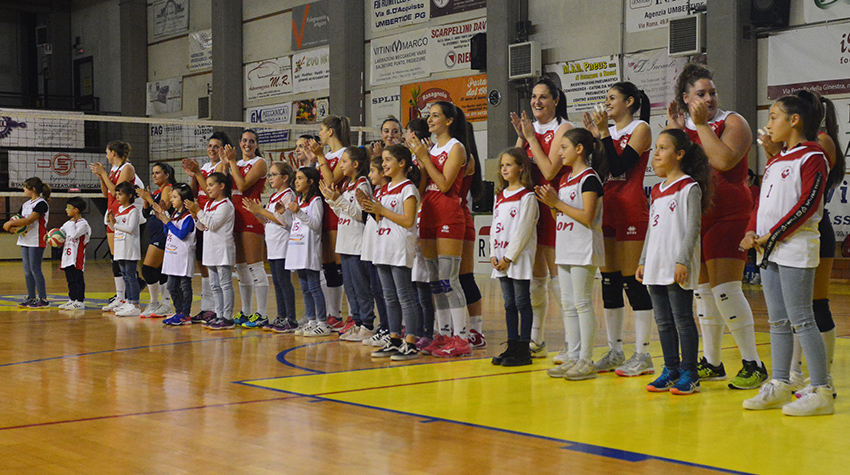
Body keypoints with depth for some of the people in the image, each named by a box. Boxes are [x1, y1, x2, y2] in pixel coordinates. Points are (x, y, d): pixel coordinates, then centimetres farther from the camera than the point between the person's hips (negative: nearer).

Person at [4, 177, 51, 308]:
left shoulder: (41, 203, -10)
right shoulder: (25, 204, 17)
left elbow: (29, 220, -20)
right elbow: (20, 219, 17)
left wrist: (11, 223, -16)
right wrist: (10, 226, -6)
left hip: (37, 241, -8)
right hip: (25, 240, 8)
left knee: (35, 269, -9)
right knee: (27, 271, 8)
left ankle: (43, 298, -4)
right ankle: (31, 298, 14)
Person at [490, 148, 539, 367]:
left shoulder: (527, 196, -8)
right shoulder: (500, 196, 15)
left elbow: (523, 230, -13)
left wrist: (509, 257, -15)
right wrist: (494, 255, 5)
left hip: (520, 257, -7)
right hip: (501, 259, 7)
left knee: (522, 303, -3)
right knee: (509, 304, 10)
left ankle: (524, 350, 0)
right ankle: (512, 346, 15)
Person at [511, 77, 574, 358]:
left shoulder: (563, 129, -7)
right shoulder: (530, 128, 15)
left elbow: (549, 171, -16)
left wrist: (531, 137, -11)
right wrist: (521, 136, -1)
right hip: (530, 205, 7)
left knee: (558, 277, -7)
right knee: (535, 276, 12)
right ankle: (536, 341, 20)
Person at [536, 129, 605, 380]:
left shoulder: (589, 179, -11)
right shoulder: (566, 178, 16)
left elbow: (587, 217, -19)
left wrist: (558, 203, -15)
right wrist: (551, 203, 1)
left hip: (583, 251, -9)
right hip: (565, 250, 9)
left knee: (582, 303, -6)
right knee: (567, 305, 10)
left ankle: (586, 361, -2)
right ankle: (573, 358, 15)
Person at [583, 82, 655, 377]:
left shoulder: (640, 129, -3)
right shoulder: (609, 131, 17)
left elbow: (619, 167, -14)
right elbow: (601, 172, 10)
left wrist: (604, 134, -12)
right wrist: (595, 135, 5)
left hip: (631, 210, -8)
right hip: (607, 209, 8)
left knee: (632, 281, -8)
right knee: (609, 281, 8)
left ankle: (642, 355, -3)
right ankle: (615, 351, 15)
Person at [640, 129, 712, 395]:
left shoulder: (689, 187, -7)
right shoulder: (657, 190, 17)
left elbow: (693, 227, -12)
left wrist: (683, 261, -18)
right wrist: (643, 261, 18)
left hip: (678, 268, -8)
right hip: (656, 267, 8)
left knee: (683, 320, -3)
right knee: (663, 322, 10)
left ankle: (689, 375, 3)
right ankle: (671, 371, 18)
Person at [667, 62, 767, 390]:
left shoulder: (732, 123, -4)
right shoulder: (679, 125, 12)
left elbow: (724, 160, -22)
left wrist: (701, 124, -16)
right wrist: (674, 126, -4)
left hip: (728, 218, -6)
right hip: (693, 219, 6)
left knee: (725, 288, -13)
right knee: (702, 290, 11)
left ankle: (753, 364, -5)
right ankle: (711, 363, 21)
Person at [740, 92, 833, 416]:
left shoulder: (812, 157, -7)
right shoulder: (774, 161, 20)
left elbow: (807, 204, -16)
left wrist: (773, 235, -17)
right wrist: (752, 233, 1)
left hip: (796, 249, -8)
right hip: (768, 251, 8)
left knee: (801, 320, -8)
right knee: (778, 321, 12)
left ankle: (821, 392, -3)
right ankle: (779, 386, 19)